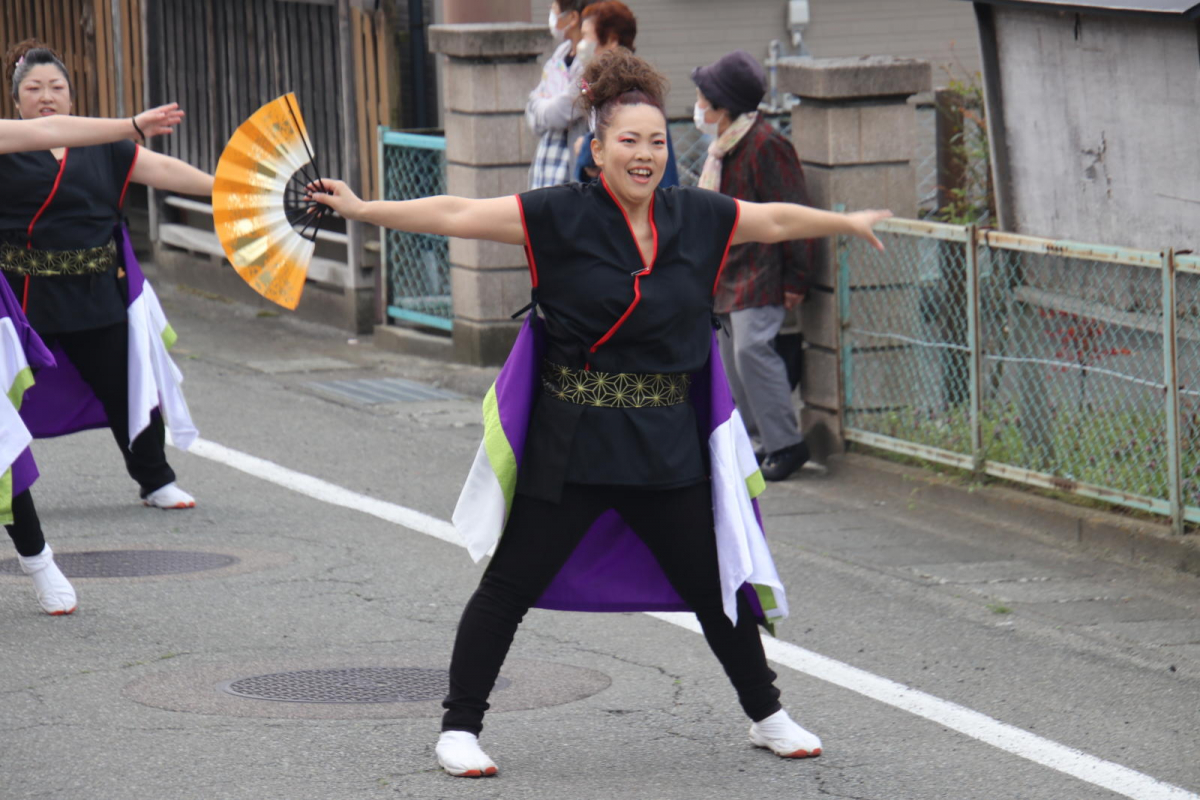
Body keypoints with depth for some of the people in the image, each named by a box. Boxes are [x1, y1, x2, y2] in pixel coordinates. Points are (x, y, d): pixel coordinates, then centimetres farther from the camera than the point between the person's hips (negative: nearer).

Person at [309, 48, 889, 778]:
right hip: (571, 437, -4)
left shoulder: (697, 219, 4)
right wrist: (362, 210, -16)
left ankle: (767, 715, 31)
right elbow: (458, 216, -11)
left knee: (713, 585, 13)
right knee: (513, 585, 1)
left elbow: (774, 220, 20)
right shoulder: (561, 216, -9)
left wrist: (846, 222, 32)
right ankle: (460, 728, 12)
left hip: (667, 440, 4)